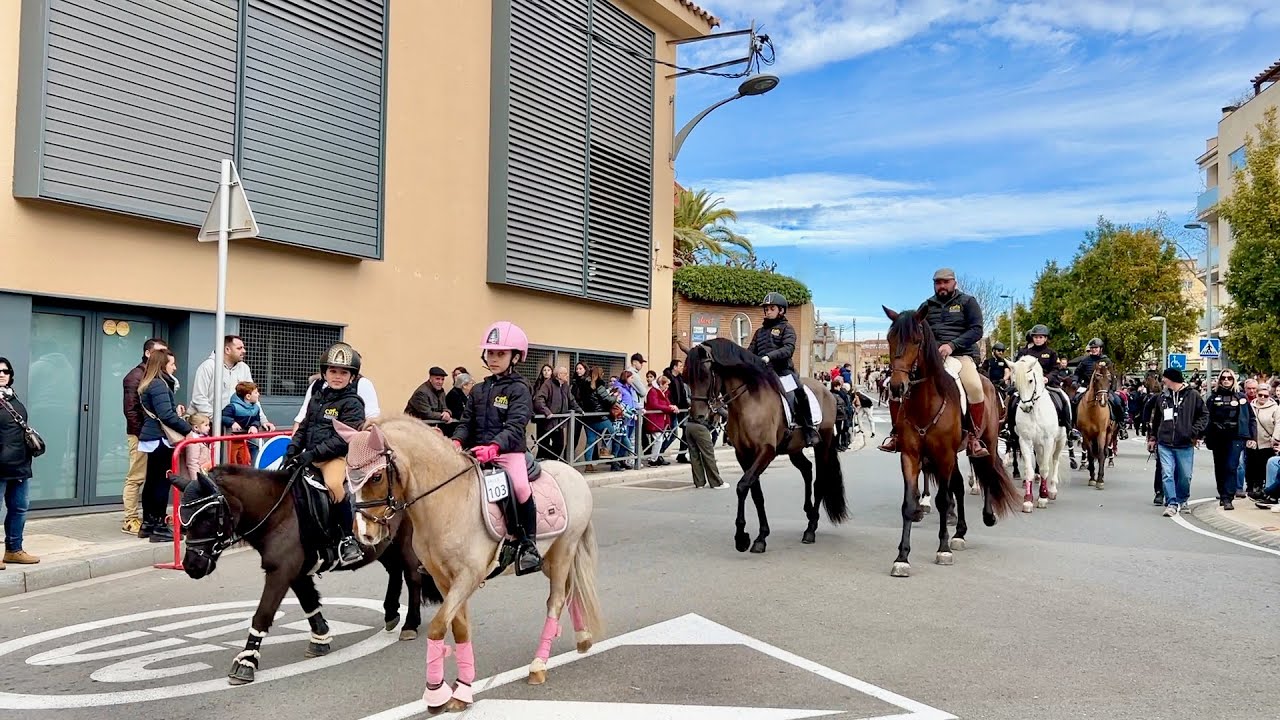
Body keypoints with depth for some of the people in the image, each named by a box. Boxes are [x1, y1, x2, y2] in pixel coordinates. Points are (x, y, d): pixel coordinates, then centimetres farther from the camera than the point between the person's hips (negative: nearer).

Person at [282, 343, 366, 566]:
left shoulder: (352, 403, -7)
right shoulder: (317, 397, 15)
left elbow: (343, 440, -16)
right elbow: (304, 427, 20)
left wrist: (314, 453, -22)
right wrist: (292, 449, 4)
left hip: (337, 456, -8)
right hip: (311, 456, 8)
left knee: (334, 484, -34)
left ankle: (347, 537, -21)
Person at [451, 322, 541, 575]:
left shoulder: (519, 389, -2)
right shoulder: (479, 390, 17)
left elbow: (515, 426, -14)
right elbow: (467, 422, 13)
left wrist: (494, 447, -31)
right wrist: (457, 441, -10)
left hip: (509, 451, -6)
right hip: (477, 453, 6)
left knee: (520, 487, -29)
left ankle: (528, 545, -13)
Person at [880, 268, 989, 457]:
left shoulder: (967, 302, 8)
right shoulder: (927, 306, 18)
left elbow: (976, 330, -4)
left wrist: (952, 345, -18)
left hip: (960, 354, -3)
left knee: (974, 386, -34)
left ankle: (974, 437, -20)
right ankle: (896, 432, -2)